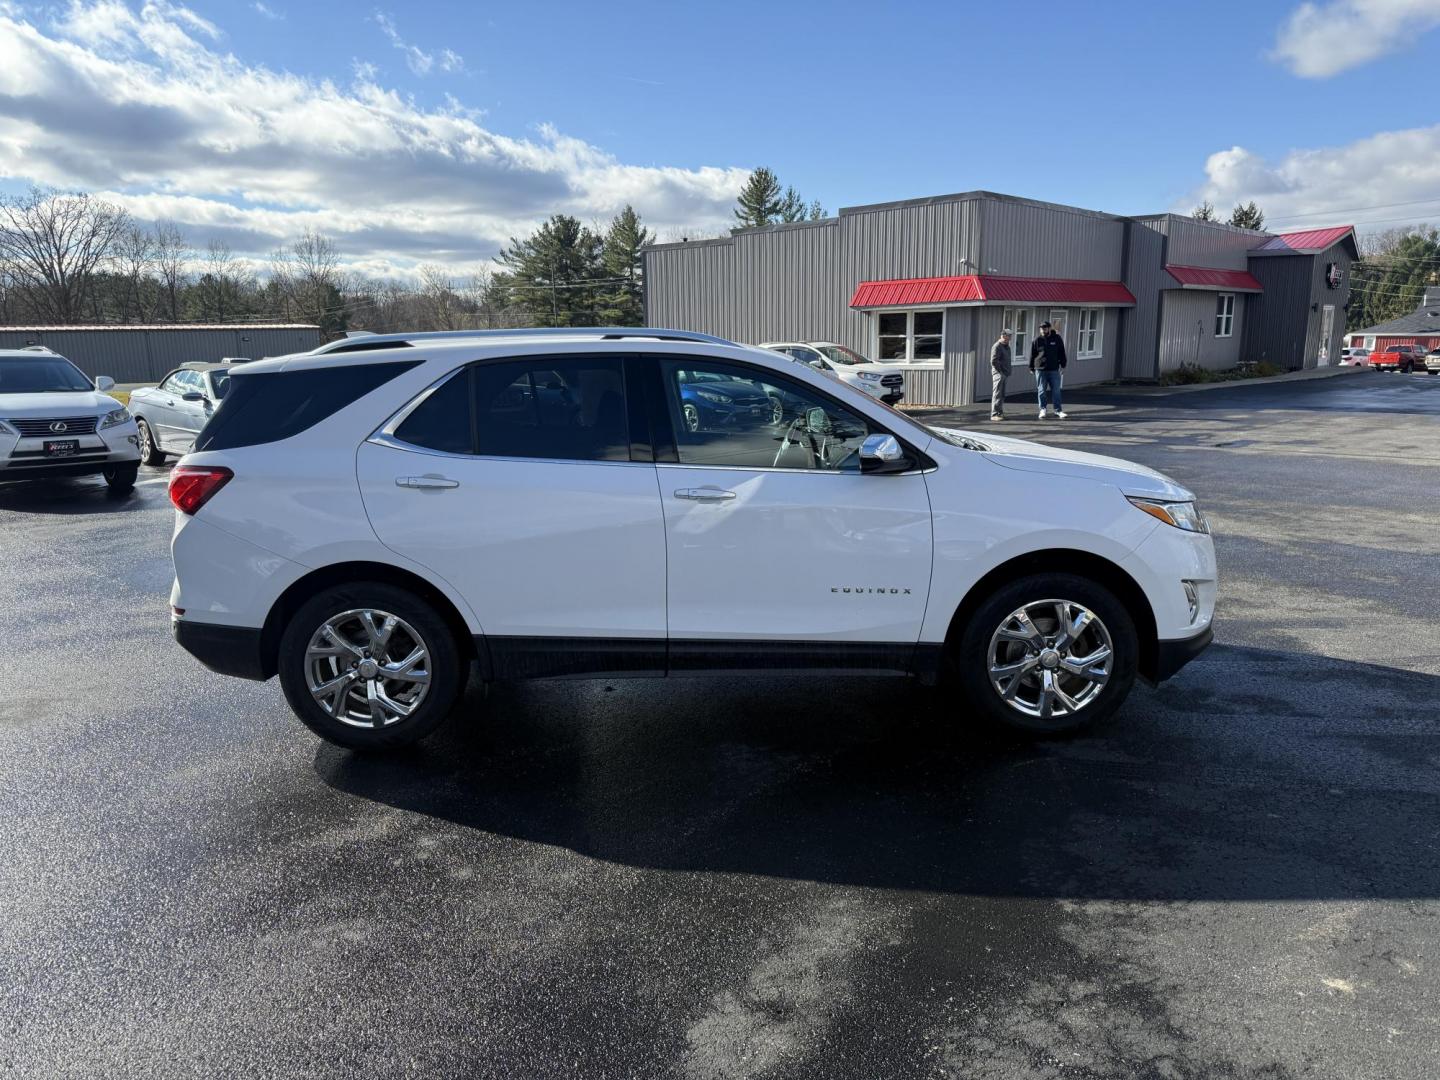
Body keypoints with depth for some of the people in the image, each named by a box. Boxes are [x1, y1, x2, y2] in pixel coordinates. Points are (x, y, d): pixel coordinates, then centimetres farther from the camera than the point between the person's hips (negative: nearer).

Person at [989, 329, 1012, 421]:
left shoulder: (1007, 346, 18)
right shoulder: (997, 346, -13)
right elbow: (994, 361, -19)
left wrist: (1008, 372, 15)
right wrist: (1000, 371, -16)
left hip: (1004, 373, 10)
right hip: (998, 373, -10)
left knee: (1002, 395, 13)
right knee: (997, 394, -10)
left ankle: (1000, 412, 20)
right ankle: (994, 414, -10)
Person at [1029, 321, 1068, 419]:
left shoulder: (1057, 339, 2)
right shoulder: (1037, 341, 1)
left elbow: (1062, 353, 7)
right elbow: (1032, 355, 5)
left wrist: (1063, 366, 5)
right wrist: (1031, 368, 4)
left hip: (1054, 369, 0)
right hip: (1040, 370, 0)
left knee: (1056, 391, 3)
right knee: (1041, 391, 4)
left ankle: (1058, 410, 9)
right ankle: (1042, 410, 14)